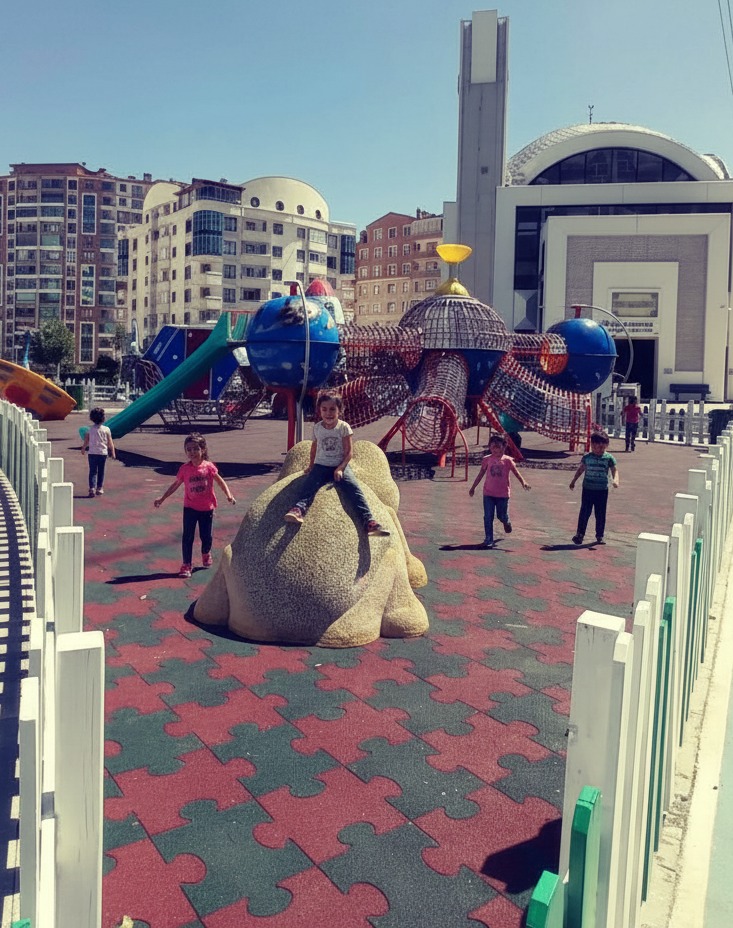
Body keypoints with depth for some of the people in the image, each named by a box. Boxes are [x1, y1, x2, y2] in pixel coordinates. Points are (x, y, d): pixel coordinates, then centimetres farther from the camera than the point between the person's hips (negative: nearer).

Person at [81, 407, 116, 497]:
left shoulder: (90, 429, -4)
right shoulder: (106, 429, -6)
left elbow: (86, 441, 5)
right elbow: (110, 443, -3)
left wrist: (83, 449, 24)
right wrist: (113, 452, 8)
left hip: (92, 453, 0)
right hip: (103, 453, 0)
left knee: (93, 471, 3)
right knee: (101, 472, 11)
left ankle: (92, 488, -9)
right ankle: (99, 488, 16)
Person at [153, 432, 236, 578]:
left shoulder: (209, 466, -10)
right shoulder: (184, 469, -7)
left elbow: (220, 481, 1)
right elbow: (175, 485, 5)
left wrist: (229, 495, -10)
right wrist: (162, 498, 4)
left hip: (207, 508, 0)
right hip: (190, 508, 0)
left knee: (207, 536, 10)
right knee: (187, 537, -1)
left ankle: (206, 554, 41)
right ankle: (186, 565, 8)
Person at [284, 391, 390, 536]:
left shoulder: (344, 427, -3)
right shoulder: (317, 427, 5)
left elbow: (348, 452, -4)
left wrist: (340, 468, -17)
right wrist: (311, 465, 20)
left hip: (340, 466, -2)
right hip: (321, 466, 2)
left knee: (355, 489, -25)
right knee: (308, 485, -27)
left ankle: (368, 521, -39)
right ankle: (298, 509, -50)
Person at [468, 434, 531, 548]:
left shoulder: (507, 460, -4)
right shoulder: (487, 459, 1)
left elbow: (516, 472, -7)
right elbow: (481, 474, 11)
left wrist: (523, 482, -24)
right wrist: (473, 487, 15)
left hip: (503, 494, -1)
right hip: (488, 493, 1)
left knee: (502, 516, 10)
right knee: (488, 517, -2)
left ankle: (506, 522, 46)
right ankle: (488, 539, 5)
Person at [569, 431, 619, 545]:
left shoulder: (609, 458, -3)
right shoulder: (587, 457, 1)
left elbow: (615, 470, -2)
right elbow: (580, 469, 12)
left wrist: (615, 480, -21)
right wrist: (573, 481, 15)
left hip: (602, 490, 0)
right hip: (588, 489, 0)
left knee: (601, 514, 7)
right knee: (585, 512, -1)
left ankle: (599, 536, 19)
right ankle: (580, 534, 5)